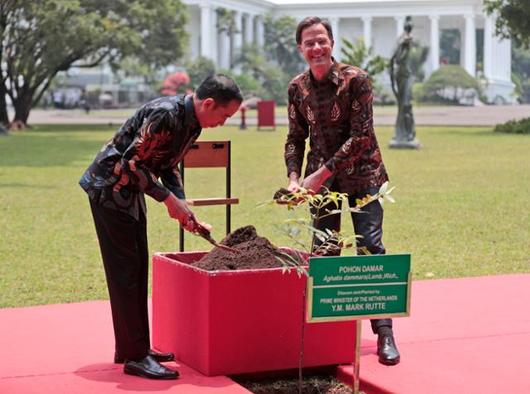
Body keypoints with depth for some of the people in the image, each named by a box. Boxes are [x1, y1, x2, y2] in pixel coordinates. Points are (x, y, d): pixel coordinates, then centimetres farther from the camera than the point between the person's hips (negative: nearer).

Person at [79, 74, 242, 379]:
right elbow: (132, 162, -26)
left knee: (137, 268, 12)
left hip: (130, 192, 10)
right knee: (125, 271, -8)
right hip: (109, 189, -10)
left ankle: (131, 348, 21)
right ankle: (135, 357, -5)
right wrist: (170, 200, -21)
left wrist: (184, 207, 3)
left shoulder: (192, 123, 3)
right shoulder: (165, 114, -27)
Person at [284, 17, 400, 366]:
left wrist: (321, 173, -20)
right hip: (321, 178, 4)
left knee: (370, 249, -10)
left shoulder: (356, 80, -14)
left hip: (362, 175, -4)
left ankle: (384, 333, -6)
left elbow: (361, 136, -18)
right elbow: (296, 138, 8)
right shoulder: (298, 88, 0)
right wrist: (294, 177, -8)